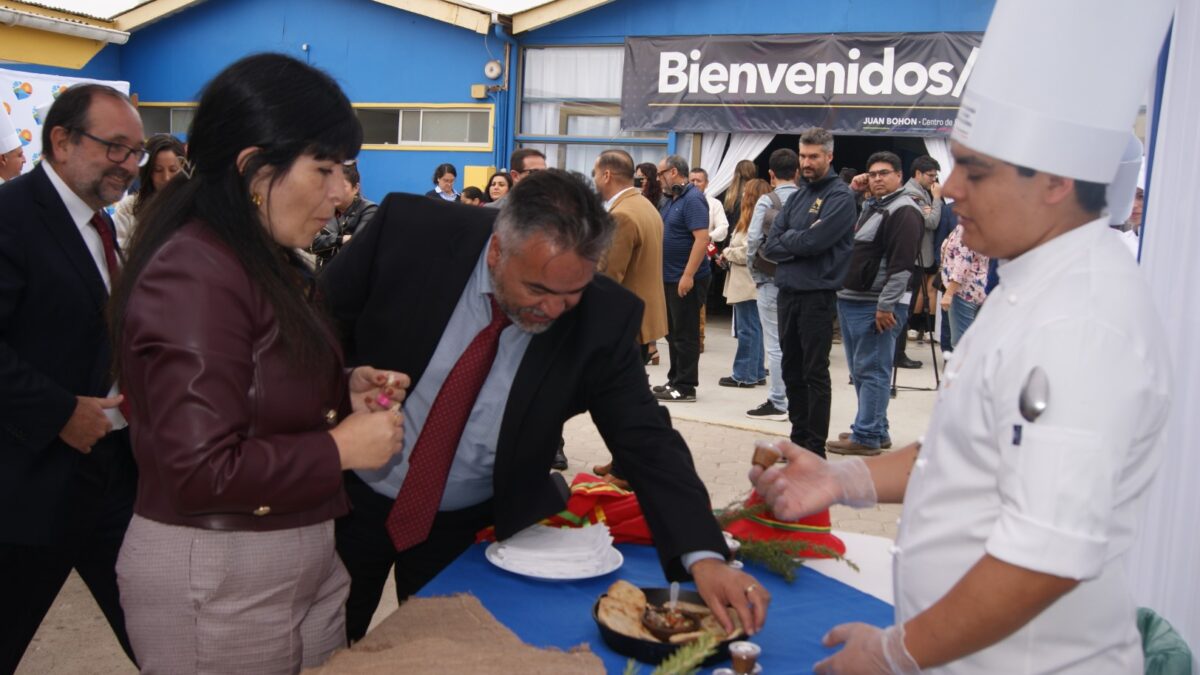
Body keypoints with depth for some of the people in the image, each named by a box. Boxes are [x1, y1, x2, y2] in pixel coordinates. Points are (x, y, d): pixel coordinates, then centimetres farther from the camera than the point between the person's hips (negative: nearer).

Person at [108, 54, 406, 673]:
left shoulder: (266, 261, 9)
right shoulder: (192, 277, -22)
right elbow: (202, 471, -25)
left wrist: (344, 390, 2)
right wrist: (340, 448, -18)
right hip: (216, 580, -9)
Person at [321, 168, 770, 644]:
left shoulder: (602, 318, -21)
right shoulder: (412, 232, -22)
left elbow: (644, 439, -18)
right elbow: (315, 323, -6)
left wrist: (704, 556, -28)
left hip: (468, 528, 0)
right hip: (350, 496, 1)